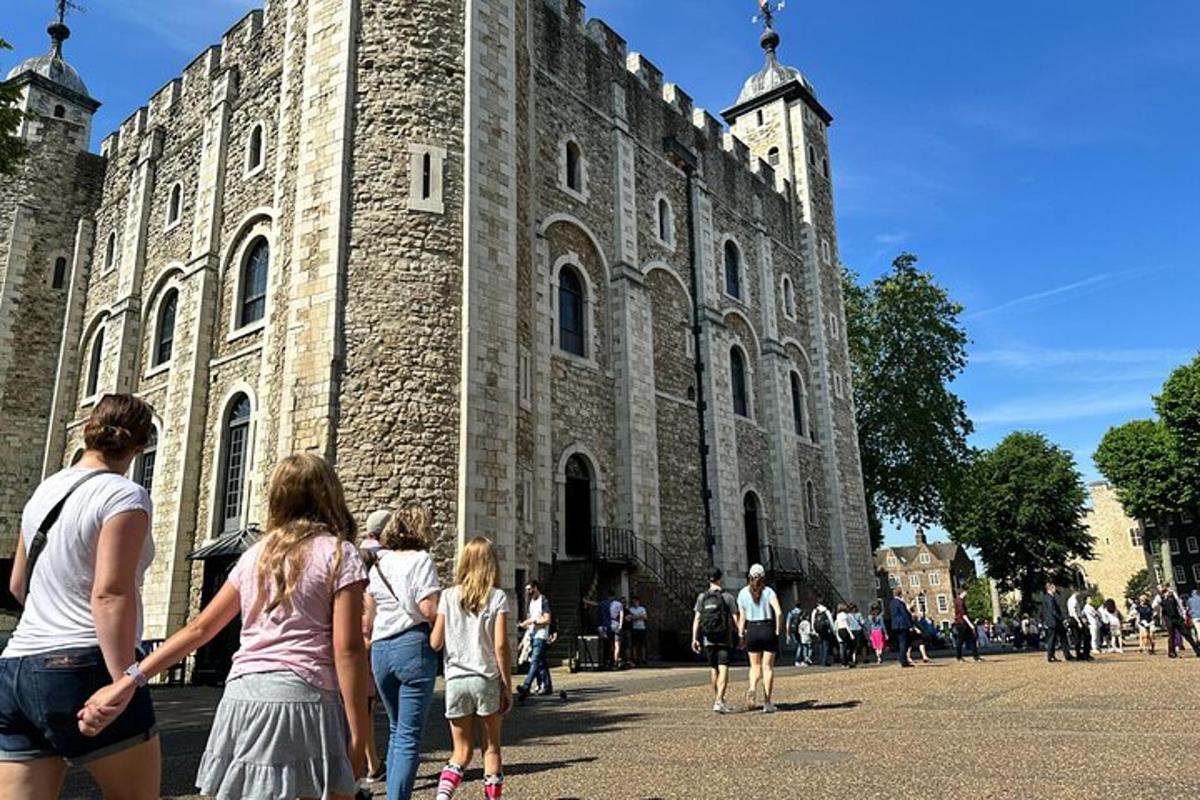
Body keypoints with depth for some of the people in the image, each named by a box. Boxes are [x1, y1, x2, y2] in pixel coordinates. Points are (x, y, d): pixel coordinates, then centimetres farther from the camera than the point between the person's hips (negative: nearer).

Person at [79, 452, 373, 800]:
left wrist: (131, 679, 14)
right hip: (301, 699, -6)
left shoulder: (254, 556, 16)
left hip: (240, 700, 6)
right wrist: (359, 735, -6)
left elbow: (199, 629, 11)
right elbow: (347, 649, -9)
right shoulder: (338, 553, -3)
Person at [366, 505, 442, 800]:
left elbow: (368, 611, 16)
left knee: (396, 729, 21)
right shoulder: (420, 560, -7)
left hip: (380, 649, 7)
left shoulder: (379, 562, 12)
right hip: (413, 646, -7)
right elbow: (429, 609, -17)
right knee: (410, 735, -1)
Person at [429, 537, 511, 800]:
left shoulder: (448, 596, 1)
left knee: (462, 750, 11)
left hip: (455, 680, 2)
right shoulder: (498, 597, -4)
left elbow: (435, 643, -1)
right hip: (487, 680, -2)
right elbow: (500, 645, -8)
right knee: (491, 748, 13)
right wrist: (508, 686, -1)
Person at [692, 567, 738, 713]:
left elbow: (696, 619, -2)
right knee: (723, 670, -7)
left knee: (714, 670, 17)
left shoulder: (702, 597, 3)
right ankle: (719, 701, -21)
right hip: (724, 639, -3)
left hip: (708, 639, 3)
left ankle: (717, 699, 28)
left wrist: (694, 639, -2)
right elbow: (735, 619, -5)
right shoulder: (728, 597, -3)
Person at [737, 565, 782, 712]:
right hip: (768, 628, -1)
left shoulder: (743, 593, 2)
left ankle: (752, 688, -14)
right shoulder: (768, 591, -4)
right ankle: (767, 703, 5)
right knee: (768, 667, 6)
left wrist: (741, 634, 9)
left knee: (755, 666, 14)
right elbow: (778, 613, -15)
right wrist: (778, 631, -5)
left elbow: (742, 616, 2)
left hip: (752, 630, 2)